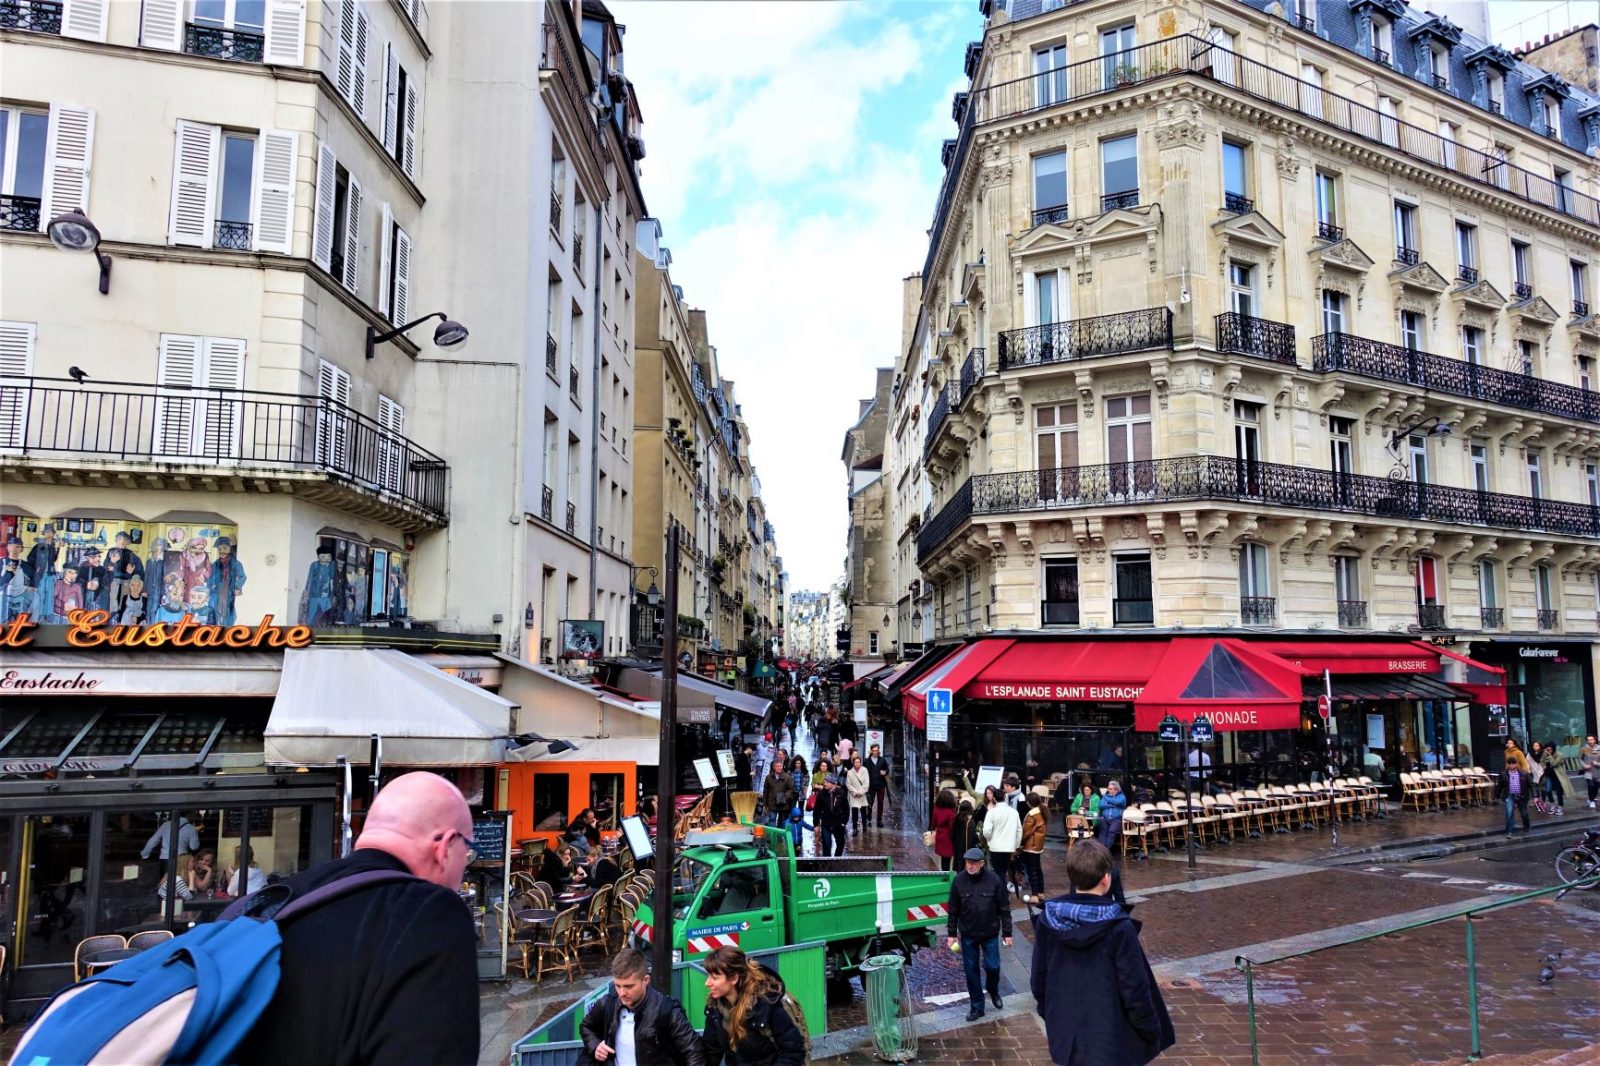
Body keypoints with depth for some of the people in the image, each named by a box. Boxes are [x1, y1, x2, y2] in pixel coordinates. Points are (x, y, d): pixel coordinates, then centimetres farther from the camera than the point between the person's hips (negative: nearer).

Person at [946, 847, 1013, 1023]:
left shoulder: (994, 880, -15)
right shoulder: (959, 880, -11)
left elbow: (1004, 908, -5)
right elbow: (953, 909, -1)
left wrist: (1007, 933, -2)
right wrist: (952, 933, 2)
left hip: (990, 933, -1)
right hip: (968, 935, 1)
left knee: (992, 967, 5)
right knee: (971, 970, 9)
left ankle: (994, 993, 37)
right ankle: (977, 1007, 25)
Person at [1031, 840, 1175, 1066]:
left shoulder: (1048, 920, -7)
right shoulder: (1119, 928, -21)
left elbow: (1038, 978, 3)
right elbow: (1135, 989, -15)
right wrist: (1151, 1031, 0)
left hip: (1065, 1037, 4)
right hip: (1110, 1041, -4)